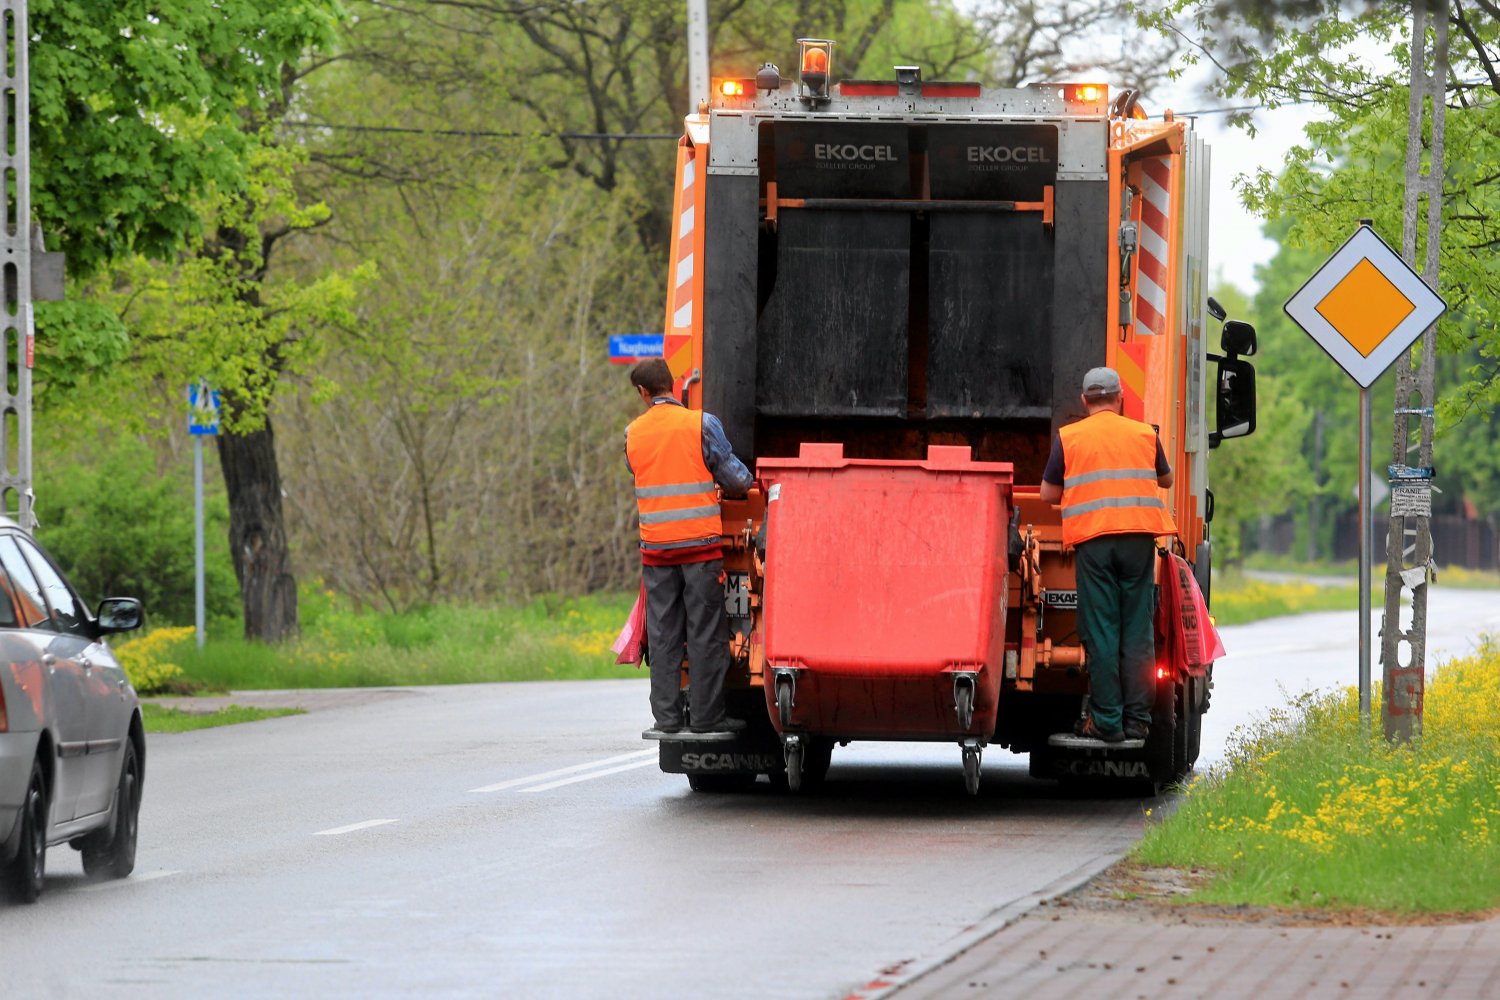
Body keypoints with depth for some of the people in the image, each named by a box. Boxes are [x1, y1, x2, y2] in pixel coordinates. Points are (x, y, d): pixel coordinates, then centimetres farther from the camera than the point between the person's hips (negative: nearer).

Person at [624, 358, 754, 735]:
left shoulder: (633, 433, 5)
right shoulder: (701, 424, -6)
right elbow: (734, 477, -2)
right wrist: (745, 485, 22)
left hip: (655, 545, 3)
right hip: (700, 541, -3)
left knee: (663, 634, 8)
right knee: (706, 633, 1)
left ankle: (667, 715, 6)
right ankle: (706, 715, 0)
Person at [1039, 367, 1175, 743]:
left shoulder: (1069, 437, 6)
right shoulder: (1145, 434, 13)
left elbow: (1048, 493, 10)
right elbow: (1166, 479, 29)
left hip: (1093, 538, -2)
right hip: (1139, 536, 2)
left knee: (1101, 631, -1)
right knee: (1138, 629, 5)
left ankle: (1106, 720, -3)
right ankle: (1137, 719, 4)